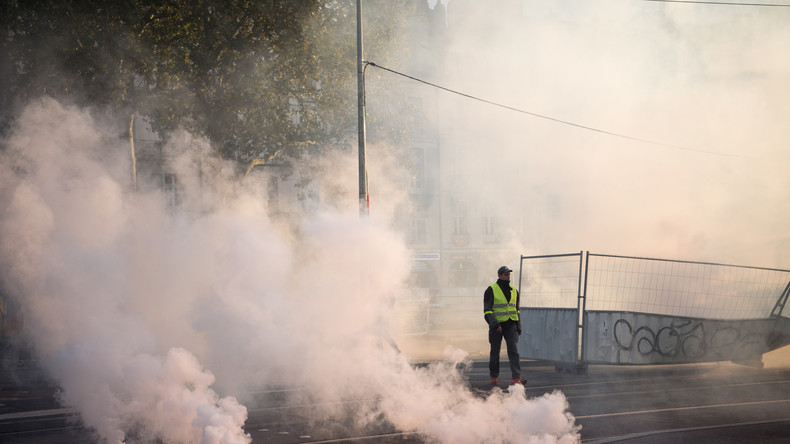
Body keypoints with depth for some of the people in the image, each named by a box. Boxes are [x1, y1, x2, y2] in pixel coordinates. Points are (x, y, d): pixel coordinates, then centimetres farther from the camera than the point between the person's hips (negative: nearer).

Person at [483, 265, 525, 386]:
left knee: (513, 351, -9)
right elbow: (487, 311, -7)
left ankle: (516, 378, -17)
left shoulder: (513, 290, 14)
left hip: (510, 325, 3)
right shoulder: (491, 290, -4)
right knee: (495, 353, 5)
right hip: (497, 326, -3)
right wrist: (494, 324, -19)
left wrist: (518, 326, 17)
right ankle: (494, 377, 20)